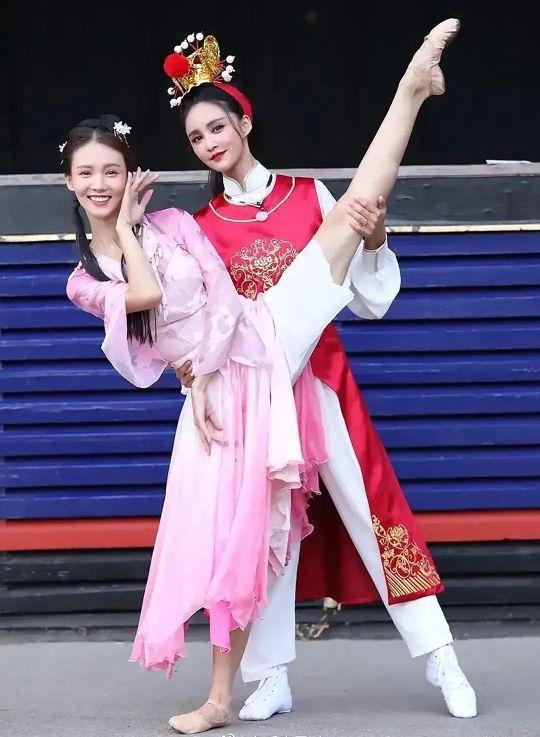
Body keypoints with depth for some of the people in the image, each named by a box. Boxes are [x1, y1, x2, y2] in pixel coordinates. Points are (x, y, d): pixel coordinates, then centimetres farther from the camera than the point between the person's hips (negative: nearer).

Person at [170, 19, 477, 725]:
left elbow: (367, 298, 5)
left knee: (370, 506, -4)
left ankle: (444, 662, -1)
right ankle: (271, 678, 6)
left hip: (320, 376, -1)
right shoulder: (202, 228, 7)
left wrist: (372, 237, -10)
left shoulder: (309, 196, 5)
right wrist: (195, 377, -14)